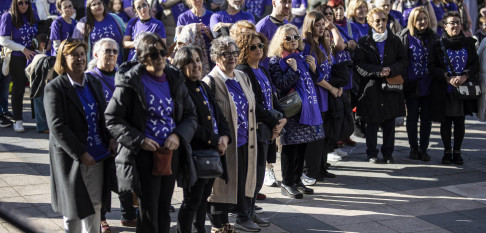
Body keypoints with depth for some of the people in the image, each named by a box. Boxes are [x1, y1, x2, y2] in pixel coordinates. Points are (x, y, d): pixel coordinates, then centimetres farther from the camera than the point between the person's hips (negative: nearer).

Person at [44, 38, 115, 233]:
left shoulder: (94, 83, 11)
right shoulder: (55, 88, -8)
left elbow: (104, 115, 18)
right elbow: (57, 127, -15)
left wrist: (111, 137, -2)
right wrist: (80, 153, -18)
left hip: (98, 156, 5)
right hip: (71, 158, -5)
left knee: (95, 206, 11)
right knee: (75, 209, 4)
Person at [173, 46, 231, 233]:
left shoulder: (204, 87, 15)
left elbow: (219, 117, 16)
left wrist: (224, 137, -3)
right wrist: (215, 141, -15)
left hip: (212, 152, 8)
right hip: (194, 153, -8)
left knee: (204, 197, 17)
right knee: (192, 200, -2)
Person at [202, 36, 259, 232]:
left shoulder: (242, 77, 10)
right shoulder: (210, 82, -11)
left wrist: (251, 133, 17)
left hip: (244, 141, 6)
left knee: (243, 180, 14)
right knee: (221, 183, 5)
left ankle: (243, 217, 29)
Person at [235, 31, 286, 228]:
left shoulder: (263, 71, 17)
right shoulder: (242, 72, -12)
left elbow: (272, 98, 16)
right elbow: (252, 106, -19)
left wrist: (282, 118, -2)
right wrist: (275, 122, -15)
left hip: (268, 129, 8)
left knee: (258, 173, 12)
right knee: (254, 173, -5)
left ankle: (250, 210, 24)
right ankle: (246, 215, 4)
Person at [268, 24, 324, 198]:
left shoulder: (301, 58, 14)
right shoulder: (275, 61, -5)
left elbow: (311, 82, 20)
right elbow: (280, 85, -14)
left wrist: (313, 69, 2)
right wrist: (292, 70, -19)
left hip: (306, 108, 7)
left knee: (302, 145, 11)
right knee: (290, 147, -4)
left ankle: (297, 180, 22)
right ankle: (286, 184, 5)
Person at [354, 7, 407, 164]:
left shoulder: (395, 41, 9)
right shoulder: (364, 42, 3)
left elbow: (403, 62, 6)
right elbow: (359, 65, -5)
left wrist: (391, 70, -14)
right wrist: (379, 71, -16)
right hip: (371, 87, -2)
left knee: (389, 123, 5)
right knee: (372, 123, 2)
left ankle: (388, 153, 16)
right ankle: (372, 154, 13)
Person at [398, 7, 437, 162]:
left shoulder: (433, 37, 7)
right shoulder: (405, 37, 0)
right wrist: (402, 79, -8)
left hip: (428, 85, 2)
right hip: (412, 85, -2)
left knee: (426, 118, 5)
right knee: (412, 117, 5)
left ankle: (423, 149, 14)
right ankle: (413, 148, 17)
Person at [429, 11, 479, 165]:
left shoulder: (468, 43, 5)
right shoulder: (438, 45, 0)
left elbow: (475, 64, 3)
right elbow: (432, 67, -4)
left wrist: (465, 76, -16)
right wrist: (448, 77, -18)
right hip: (444, 91, -1)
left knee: (460, 122, 4)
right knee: (446, 122, 4)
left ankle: (457, 152, 14)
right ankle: (447, 151, 16)